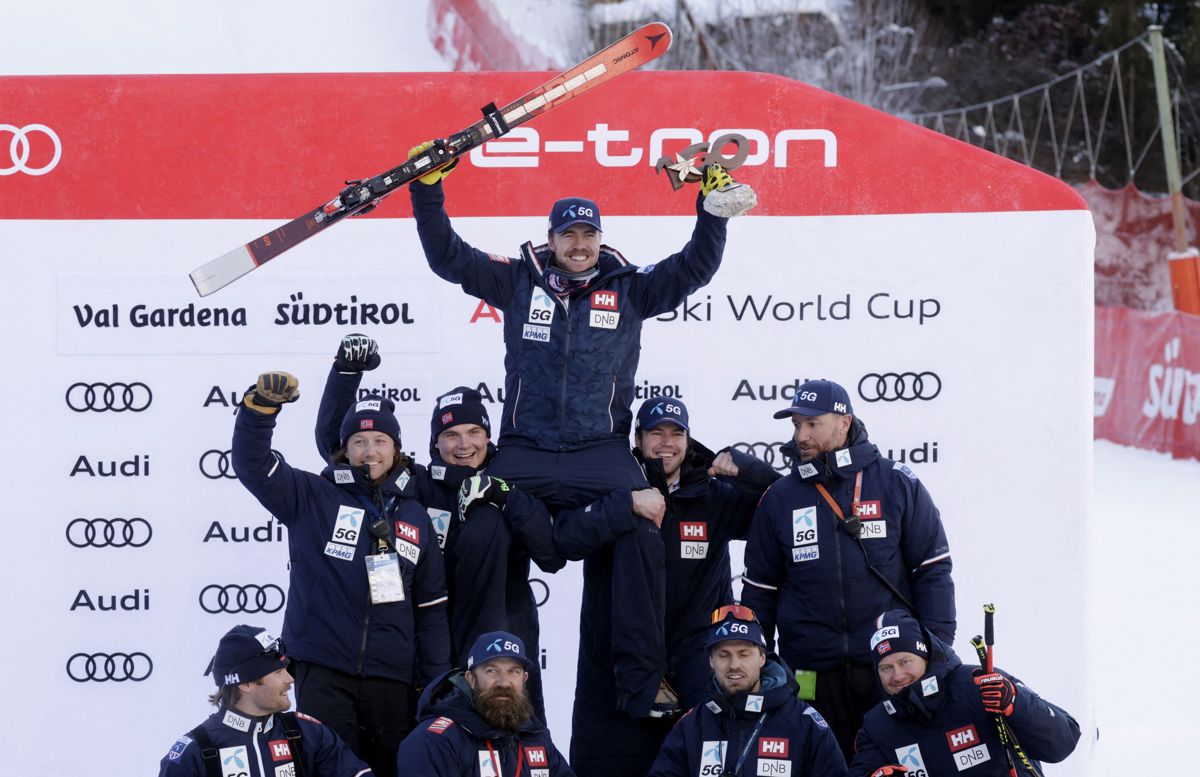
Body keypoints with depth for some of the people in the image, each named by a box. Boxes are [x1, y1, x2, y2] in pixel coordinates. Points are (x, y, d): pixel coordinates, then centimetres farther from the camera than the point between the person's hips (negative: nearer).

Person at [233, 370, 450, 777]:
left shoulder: (415, 517, 12)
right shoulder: (313, 498, 2)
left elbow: (431, 607, 15)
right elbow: (253, 465, -11)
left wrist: (435, 686, 11)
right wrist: (260, 406, -29)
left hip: (390, 680, 4)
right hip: (322, 671, -4)